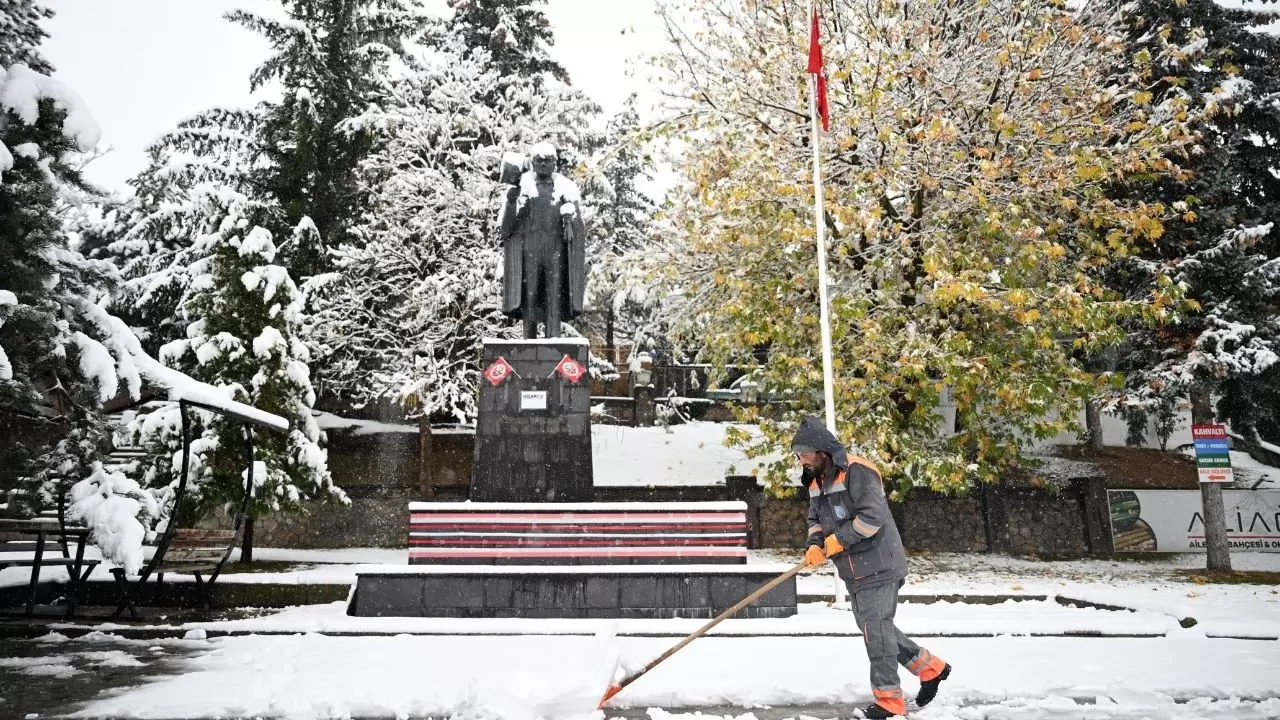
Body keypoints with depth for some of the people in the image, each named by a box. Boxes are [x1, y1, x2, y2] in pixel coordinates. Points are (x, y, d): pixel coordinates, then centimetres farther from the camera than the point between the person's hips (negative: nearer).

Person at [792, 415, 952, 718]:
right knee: (874, 628, 16)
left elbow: (873, 516, -27)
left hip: (878, 566, -10)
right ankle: (931, 668, 31)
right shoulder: (816, 481, 10)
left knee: (876, 630, -7)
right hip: (853, 570, 10)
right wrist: (815, 546, -6)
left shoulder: (857, 471, -20)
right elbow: (816, 519, 14)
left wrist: (837, 541, -20)